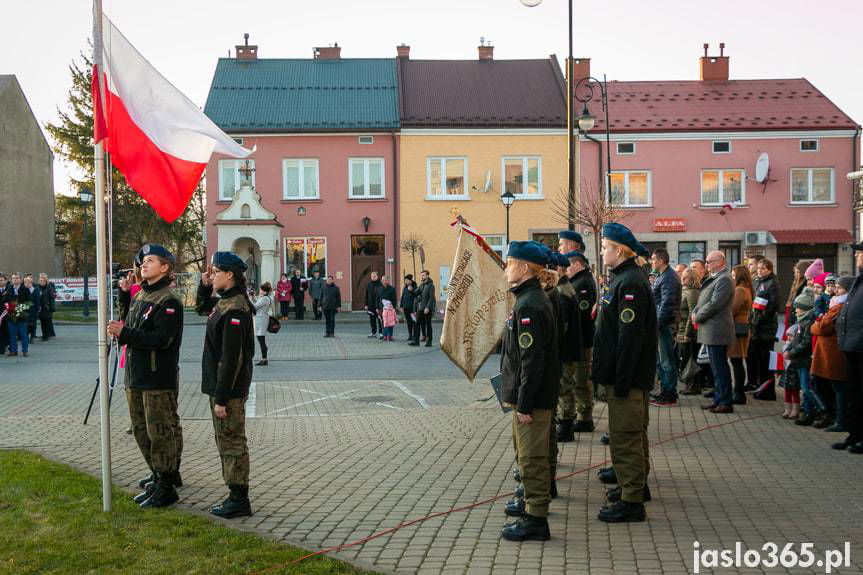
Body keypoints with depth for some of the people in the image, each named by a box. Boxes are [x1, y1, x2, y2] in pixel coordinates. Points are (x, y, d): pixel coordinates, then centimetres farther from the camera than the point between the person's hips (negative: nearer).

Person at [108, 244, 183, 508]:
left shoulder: (169, 301, -15)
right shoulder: (139, 295, 14)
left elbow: (161, 338, -24)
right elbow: (130, 323, 24)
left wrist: (125, 333, -27)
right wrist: (124, 295, 15)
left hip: (159, 379, -9)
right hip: (136, 377, 10)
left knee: (160, 433, -3)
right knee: (141, 430, 17)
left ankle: (166, 488, 6)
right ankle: (161, 475, 30)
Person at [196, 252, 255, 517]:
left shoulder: (234, 310, -21)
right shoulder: (224, 303, 9)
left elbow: (231, 358, -24)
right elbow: (201, 306, 33)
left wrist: (222, 398, -23)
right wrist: (204, 285, 14)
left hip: (229, 389, -10)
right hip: (220, 386, 10)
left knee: (232, 443, -1)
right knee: (226, 442, 17)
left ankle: (239, 500, 8)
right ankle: (236, 495, 26)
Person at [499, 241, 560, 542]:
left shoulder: (529, 305, -20)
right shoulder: (533, 299, 12)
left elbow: (532, 360, -23)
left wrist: (524, 404, -21)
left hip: (532, 396, -10)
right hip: (530, 395, 10)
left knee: (532, 457, -2)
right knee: (528, 454, 21)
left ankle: (536, 519, 5)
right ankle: (532, 504, 34)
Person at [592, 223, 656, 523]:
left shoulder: (630, 284, -19)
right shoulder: (625, 279, 14)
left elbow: (630, 337, -24)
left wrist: (622, 381, -23)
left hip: (628, 377, -11)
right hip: (624, 376, 11)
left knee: (625, 436, -6)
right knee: (632, 432, 20)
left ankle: (631, 501, 0)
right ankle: (636, 484, 33)